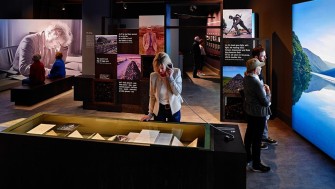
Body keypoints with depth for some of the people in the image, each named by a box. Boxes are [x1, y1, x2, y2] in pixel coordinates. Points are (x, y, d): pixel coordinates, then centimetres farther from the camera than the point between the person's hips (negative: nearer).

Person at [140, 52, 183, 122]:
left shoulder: (176, 72, -12)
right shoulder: (153, 76, -10)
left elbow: (178, 92, -16)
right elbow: (152, 96, -1)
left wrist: (170, 77, -22)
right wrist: (150, 114, -2)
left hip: (174, 109, 0)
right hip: (159, 109, 1)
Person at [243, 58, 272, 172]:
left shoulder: (246, 78, -1)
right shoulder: (257, 83, -29)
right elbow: (265, 102, -23)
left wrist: (263, 89, 5)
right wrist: (268, 92, -7)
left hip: (248, 110, 9)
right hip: (258, 113, -9)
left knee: (249, 133, 21)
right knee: (257, 138, 2)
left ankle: (248, 157, 37)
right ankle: (256, 164, 14)